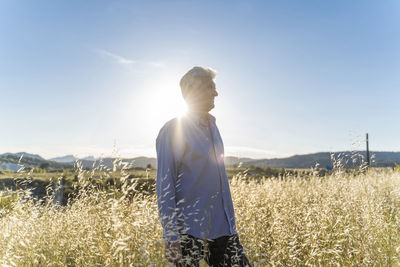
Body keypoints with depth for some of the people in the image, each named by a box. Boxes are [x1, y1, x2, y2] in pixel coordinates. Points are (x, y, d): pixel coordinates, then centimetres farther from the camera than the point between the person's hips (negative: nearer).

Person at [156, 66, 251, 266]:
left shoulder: (212, 126, 14)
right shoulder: (173, 130, -9)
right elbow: (164, 186, -12)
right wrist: (171, 237, -16)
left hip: (221, 227, 7)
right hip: (190, 230, -7)